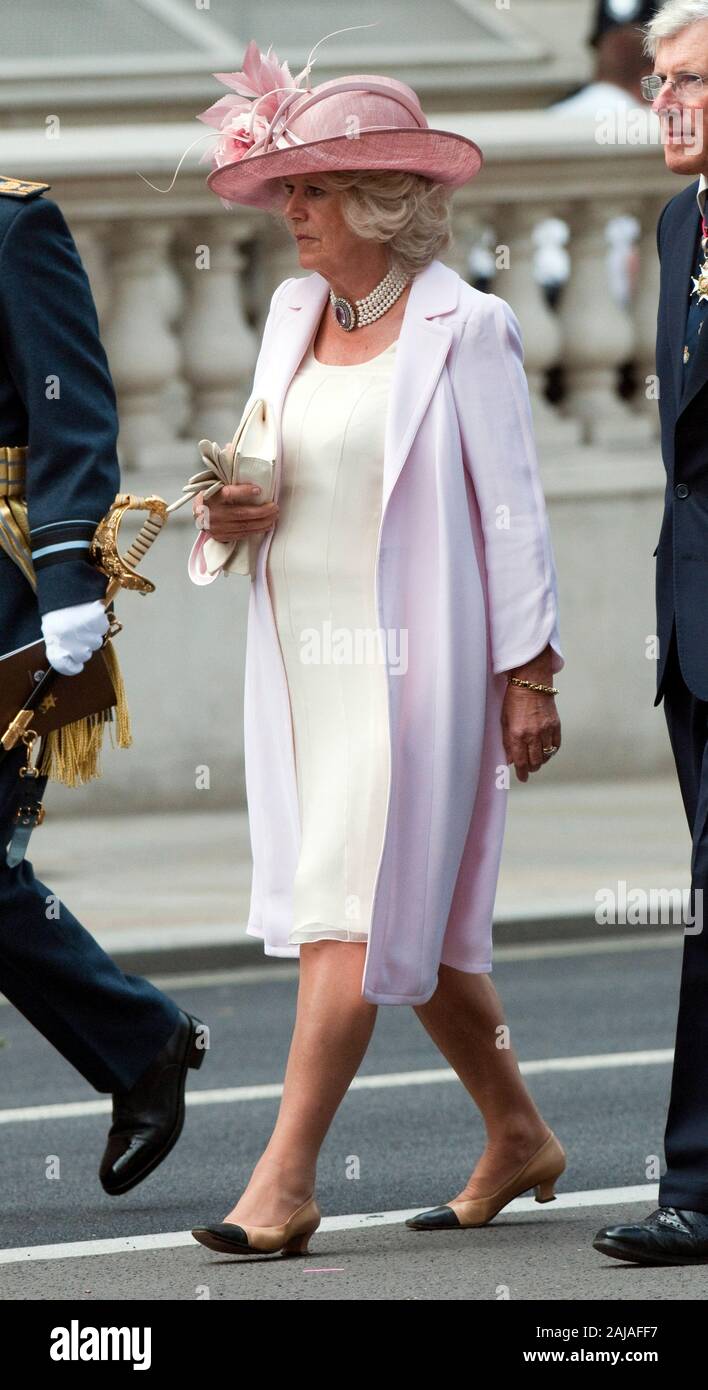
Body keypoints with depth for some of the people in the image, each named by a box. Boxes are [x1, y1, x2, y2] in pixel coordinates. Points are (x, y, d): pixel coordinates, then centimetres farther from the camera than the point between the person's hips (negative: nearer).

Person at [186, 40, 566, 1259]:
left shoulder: (464, 328, -8)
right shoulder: (295, 312, 12)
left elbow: (511, 507, -8)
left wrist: (531, 674, -10)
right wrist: (233, 514, -2)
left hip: (410, 661, -7)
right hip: (305, 657, 7)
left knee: (352, 913, -10)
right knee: (411, 918, 12)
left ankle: (285, 1182, -12)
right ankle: (517, 1137, 26)